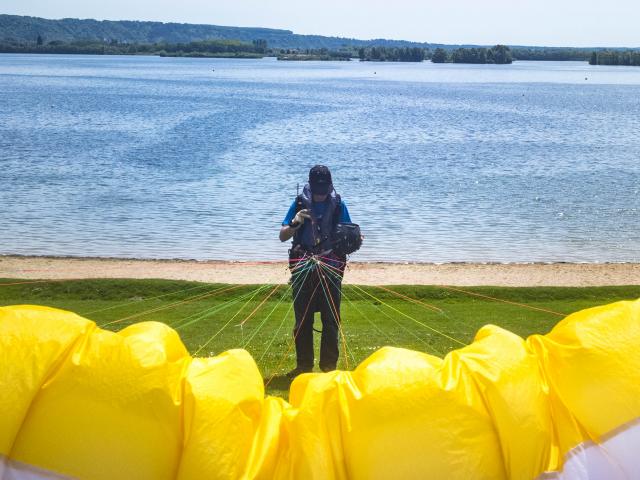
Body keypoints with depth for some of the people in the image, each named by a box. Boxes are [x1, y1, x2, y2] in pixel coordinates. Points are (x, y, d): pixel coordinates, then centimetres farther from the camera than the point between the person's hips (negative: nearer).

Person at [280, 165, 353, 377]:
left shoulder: (338, 205, -3)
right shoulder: (300, 203, -2)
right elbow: (282, 236, -2)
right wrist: (295, 223, -22)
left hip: (331, 269, -1)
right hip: (302, 269, 1)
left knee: (331, 320, 5)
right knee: (302, 320, 7)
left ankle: (329, 365, 17)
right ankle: (303, 365, 19)